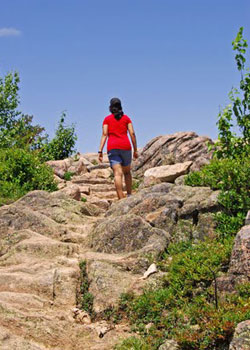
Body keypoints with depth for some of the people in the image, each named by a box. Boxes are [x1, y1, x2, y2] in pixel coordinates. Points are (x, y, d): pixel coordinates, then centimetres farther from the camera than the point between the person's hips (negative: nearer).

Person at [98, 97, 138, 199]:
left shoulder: (107, 119, 10)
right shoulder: (126, 118, 12)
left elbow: (104, 134, -1)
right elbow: (132, 133, 4)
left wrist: (100, 151, -5)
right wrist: (135, 150, 7)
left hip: (112, 148, -1)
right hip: (125, 146, 1)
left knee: (118, 173, -11)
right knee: (127, 172, 20)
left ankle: (121, 199, -23)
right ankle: (129, 196, 13)